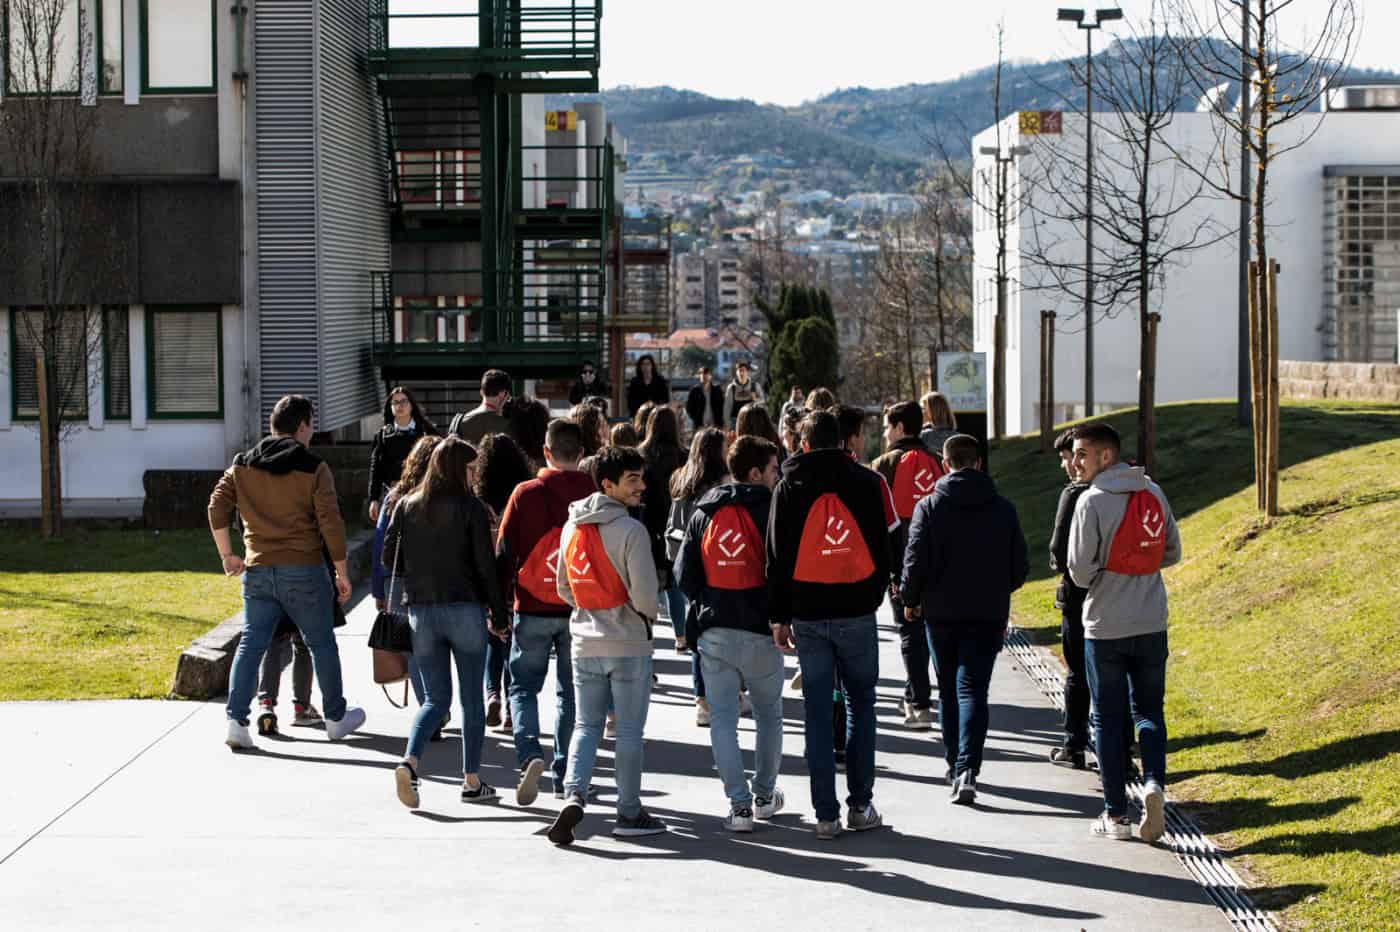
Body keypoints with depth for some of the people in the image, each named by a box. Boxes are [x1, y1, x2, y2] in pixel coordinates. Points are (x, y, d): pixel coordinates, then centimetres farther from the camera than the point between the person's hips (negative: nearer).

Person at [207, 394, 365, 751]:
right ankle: (336, 718, 23)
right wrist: (341, 572, -2)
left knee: (251, 644, 5)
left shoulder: (242, 466, 5)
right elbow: (330, 523, -9)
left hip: (257, 571, 3)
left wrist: (227, 555, 13)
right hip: (304, 570, -3)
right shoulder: (314, 469, -6)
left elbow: (217, 509, 2)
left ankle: (236, 720, -8)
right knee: (321, 643, 12)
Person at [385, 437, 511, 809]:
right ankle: (472, 781, 12)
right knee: (472, 698, 9)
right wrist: (498, 616, -1)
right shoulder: (471, 508, -7)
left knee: (436, 697, 10)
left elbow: (390, 558, 5)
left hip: (421, 611, 4)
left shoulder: (406, 506, 5)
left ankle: (409, 762, -15)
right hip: (464, 609, -3)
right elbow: (486, 565, -8)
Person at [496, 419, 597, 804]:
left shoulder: (526, 494, -5)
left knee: (523, 686, 9)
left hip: (533, 610, -1)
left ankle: (530, 754, -15)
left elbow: (504, 553, -2)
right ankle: (564, 776, 15)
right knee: (571, 693, 13)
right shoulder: (595, 497, -2)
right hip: (581, 612, 1)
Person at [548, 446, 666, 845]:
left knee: (587, 725, 12)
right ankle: (629, 814, 11)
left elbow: (563, 587, 12)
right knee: (629, 730, 5)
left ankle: (573, 794, -8)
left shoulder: (572, 526, 5)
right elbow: (644, 593, -18)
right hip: (628, 644, -5)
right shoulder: (631, 530, -15)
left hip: (585, 643, 5)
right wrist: (649, 614, 3)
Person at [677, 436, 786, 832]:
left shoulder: (704, 513, 4)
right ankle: (764, 795, 26)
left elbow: (684, 572, 3)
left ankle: (739, 804, -2)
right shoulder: (769, 511, -7)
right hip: (760, 633, -2)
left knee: (723, 718, 5)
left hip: (714, 631, 2)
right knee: (769, 714, 17)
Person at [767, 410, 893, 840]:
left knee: (818, 714, 4)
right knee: (861, 706, 12)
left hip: (808, 614, 0)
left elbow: (778, 556, 2)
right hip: (856, 611, 0)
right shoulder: (866, 482, 1)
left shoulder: (789, 487, 1)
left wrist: (780, 616, 7)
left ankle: (826, 815, 4)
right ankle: (860, 805, 9)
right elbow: (882, 546, 5)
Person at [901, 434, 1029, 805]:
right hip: (988, 616, 0)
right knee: (973, 691, -3)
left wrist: (910, 600, 9)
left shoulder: (929, 507, -6)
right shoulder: (1003, 509, 0)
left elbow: (916, 562, -8)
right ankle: (967, 771, -19)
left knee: (948, 691, 15)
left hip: (941, 613, 0)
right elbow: (1020, 567, 4)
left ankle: (955, 766, 24)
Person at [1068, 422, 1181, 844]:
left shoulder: (1092, 500, -13)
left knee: (1108, 719, 6)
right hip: (1152, 624, 4)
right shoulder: (1154, 493, 5)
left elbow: (1080, 570, -14)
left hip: (1106, 627, -4)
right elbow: (1172, 552, 12)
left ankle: (1117, 815, 8)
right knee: (1149, 711, 14)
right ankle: (1154, 782, -11)